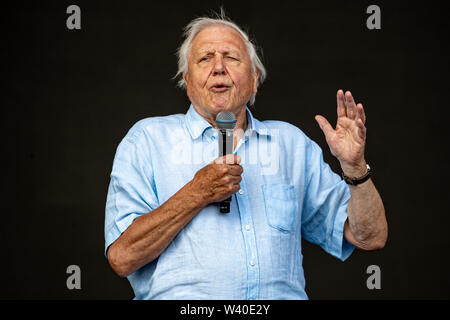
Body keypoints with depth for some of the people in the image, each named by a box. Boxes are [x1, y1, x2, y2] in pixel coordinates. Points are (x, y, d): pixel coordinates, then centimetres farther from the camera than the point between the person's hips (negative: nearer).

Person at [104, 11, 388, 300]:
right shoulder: (147, 139, 10)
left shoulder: (290, 142, 17)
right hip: (184, 296, -1)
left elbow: (370, 238, 14)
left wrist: (355, 166, 0)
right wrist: (198, 194, -8)